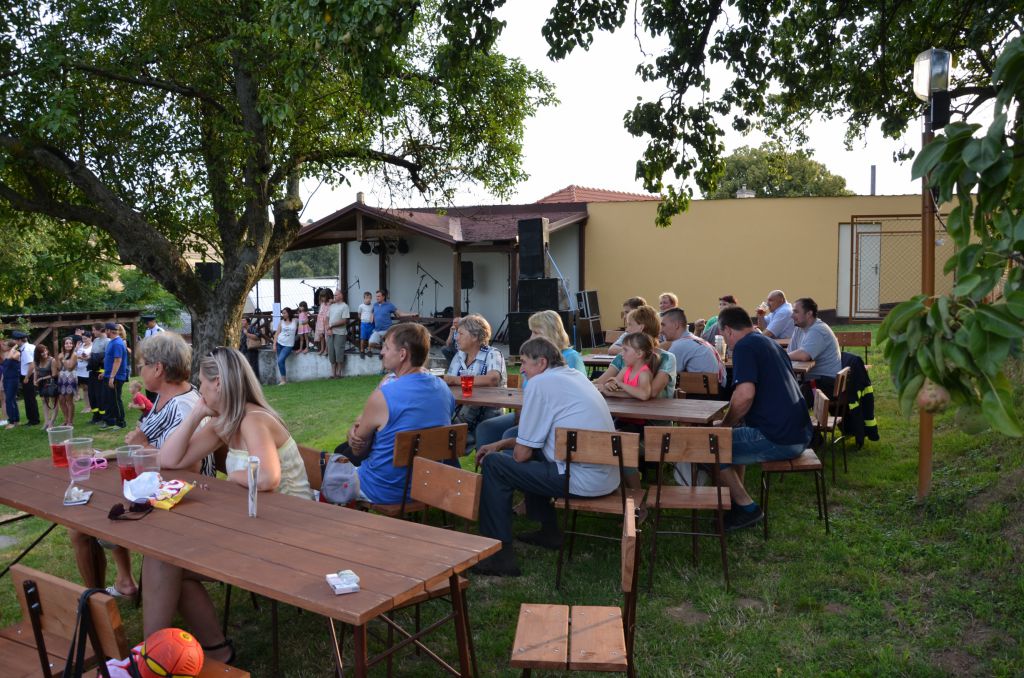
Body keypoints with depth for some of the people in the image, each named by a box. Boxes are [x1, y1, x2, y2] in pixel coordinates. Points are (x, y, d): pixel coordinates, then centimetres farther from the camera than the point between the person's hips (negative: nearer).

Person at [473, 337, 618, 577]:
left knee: (493, 465, 0)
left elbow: (522, 453, -6)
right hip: (607, 477, 9)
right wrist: (501, 444, 22)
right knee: (534, 454, 29)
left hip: (582, 480, -9)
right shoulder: (574, 376, 16)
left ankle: (500, 554, 2)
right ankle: (548, 531, 34)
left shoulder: (540, 384, -10)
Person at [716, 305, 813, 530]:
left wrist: (725, 424, -8)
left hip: (779, 439, -10)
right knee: (736, 435, 28)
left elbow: (745, 394, -25)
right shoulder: (770, 343, 17)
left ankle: (748, 508, 7)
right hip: (800, 433, 10)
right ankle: (737, 497, 31)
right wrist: (735, 421, 29)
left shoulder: (744, 347, -11)